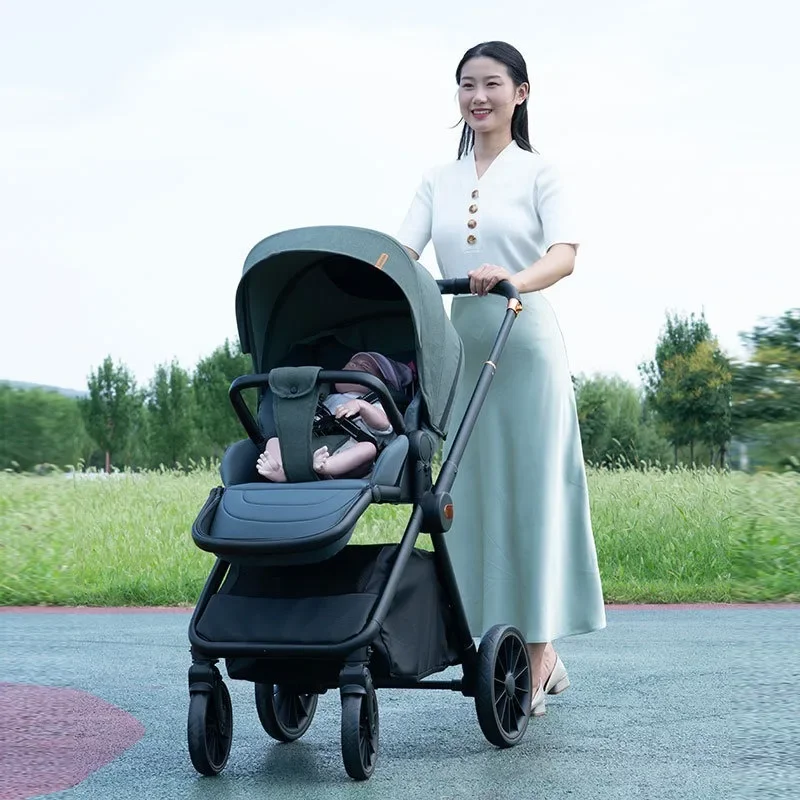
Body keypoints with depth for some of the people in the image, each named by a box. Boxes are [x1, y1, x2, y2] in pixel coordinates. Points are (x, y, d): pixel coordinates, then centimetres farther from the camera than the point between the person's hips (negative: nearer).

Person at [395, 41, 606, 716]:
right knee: (478, 495, 5)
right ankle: (540, 655, 16)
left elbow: (564, 254, -12)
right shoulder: (439, 181, 14)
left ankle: (535, 664, -1)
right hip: (461, 347, 5)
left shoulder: (538, 172, 2)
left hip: (527, 345, -4)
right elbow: (402, 253, 3)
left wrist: (513, 279, -33)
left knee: (530, 491, -5)